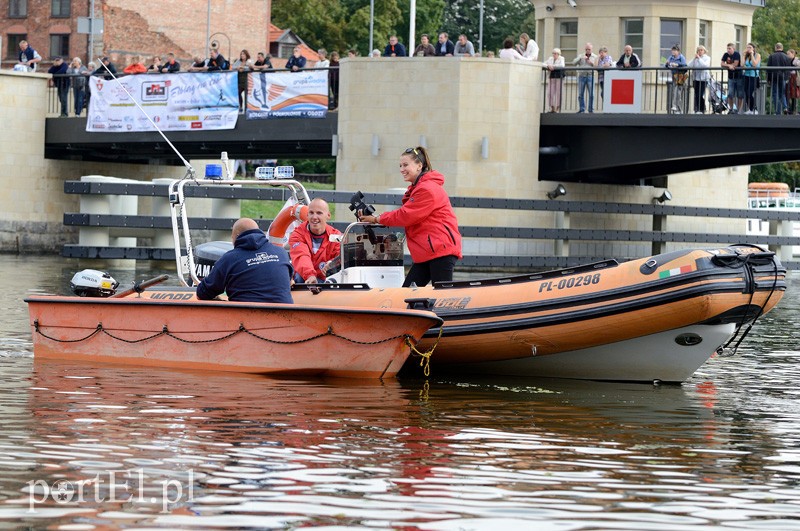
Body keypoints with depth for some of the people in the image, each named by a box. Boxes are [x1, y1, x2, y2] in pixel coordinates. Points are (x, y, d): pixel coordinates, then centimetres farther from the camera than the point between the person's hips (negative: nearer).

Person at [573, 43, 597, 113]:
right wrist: (580, 58, -11)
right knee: (580, 94, 0)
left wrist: (592, 63, -10)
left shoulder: (595, 57, 12)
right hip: (582, 75, 2)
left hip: (590, 76, -2)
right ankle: (582, 109, 6)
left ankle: (591, 109, -1)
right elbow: (574, 62, 2)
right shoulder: (581, 56, 15)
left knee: (591, 94, -7)